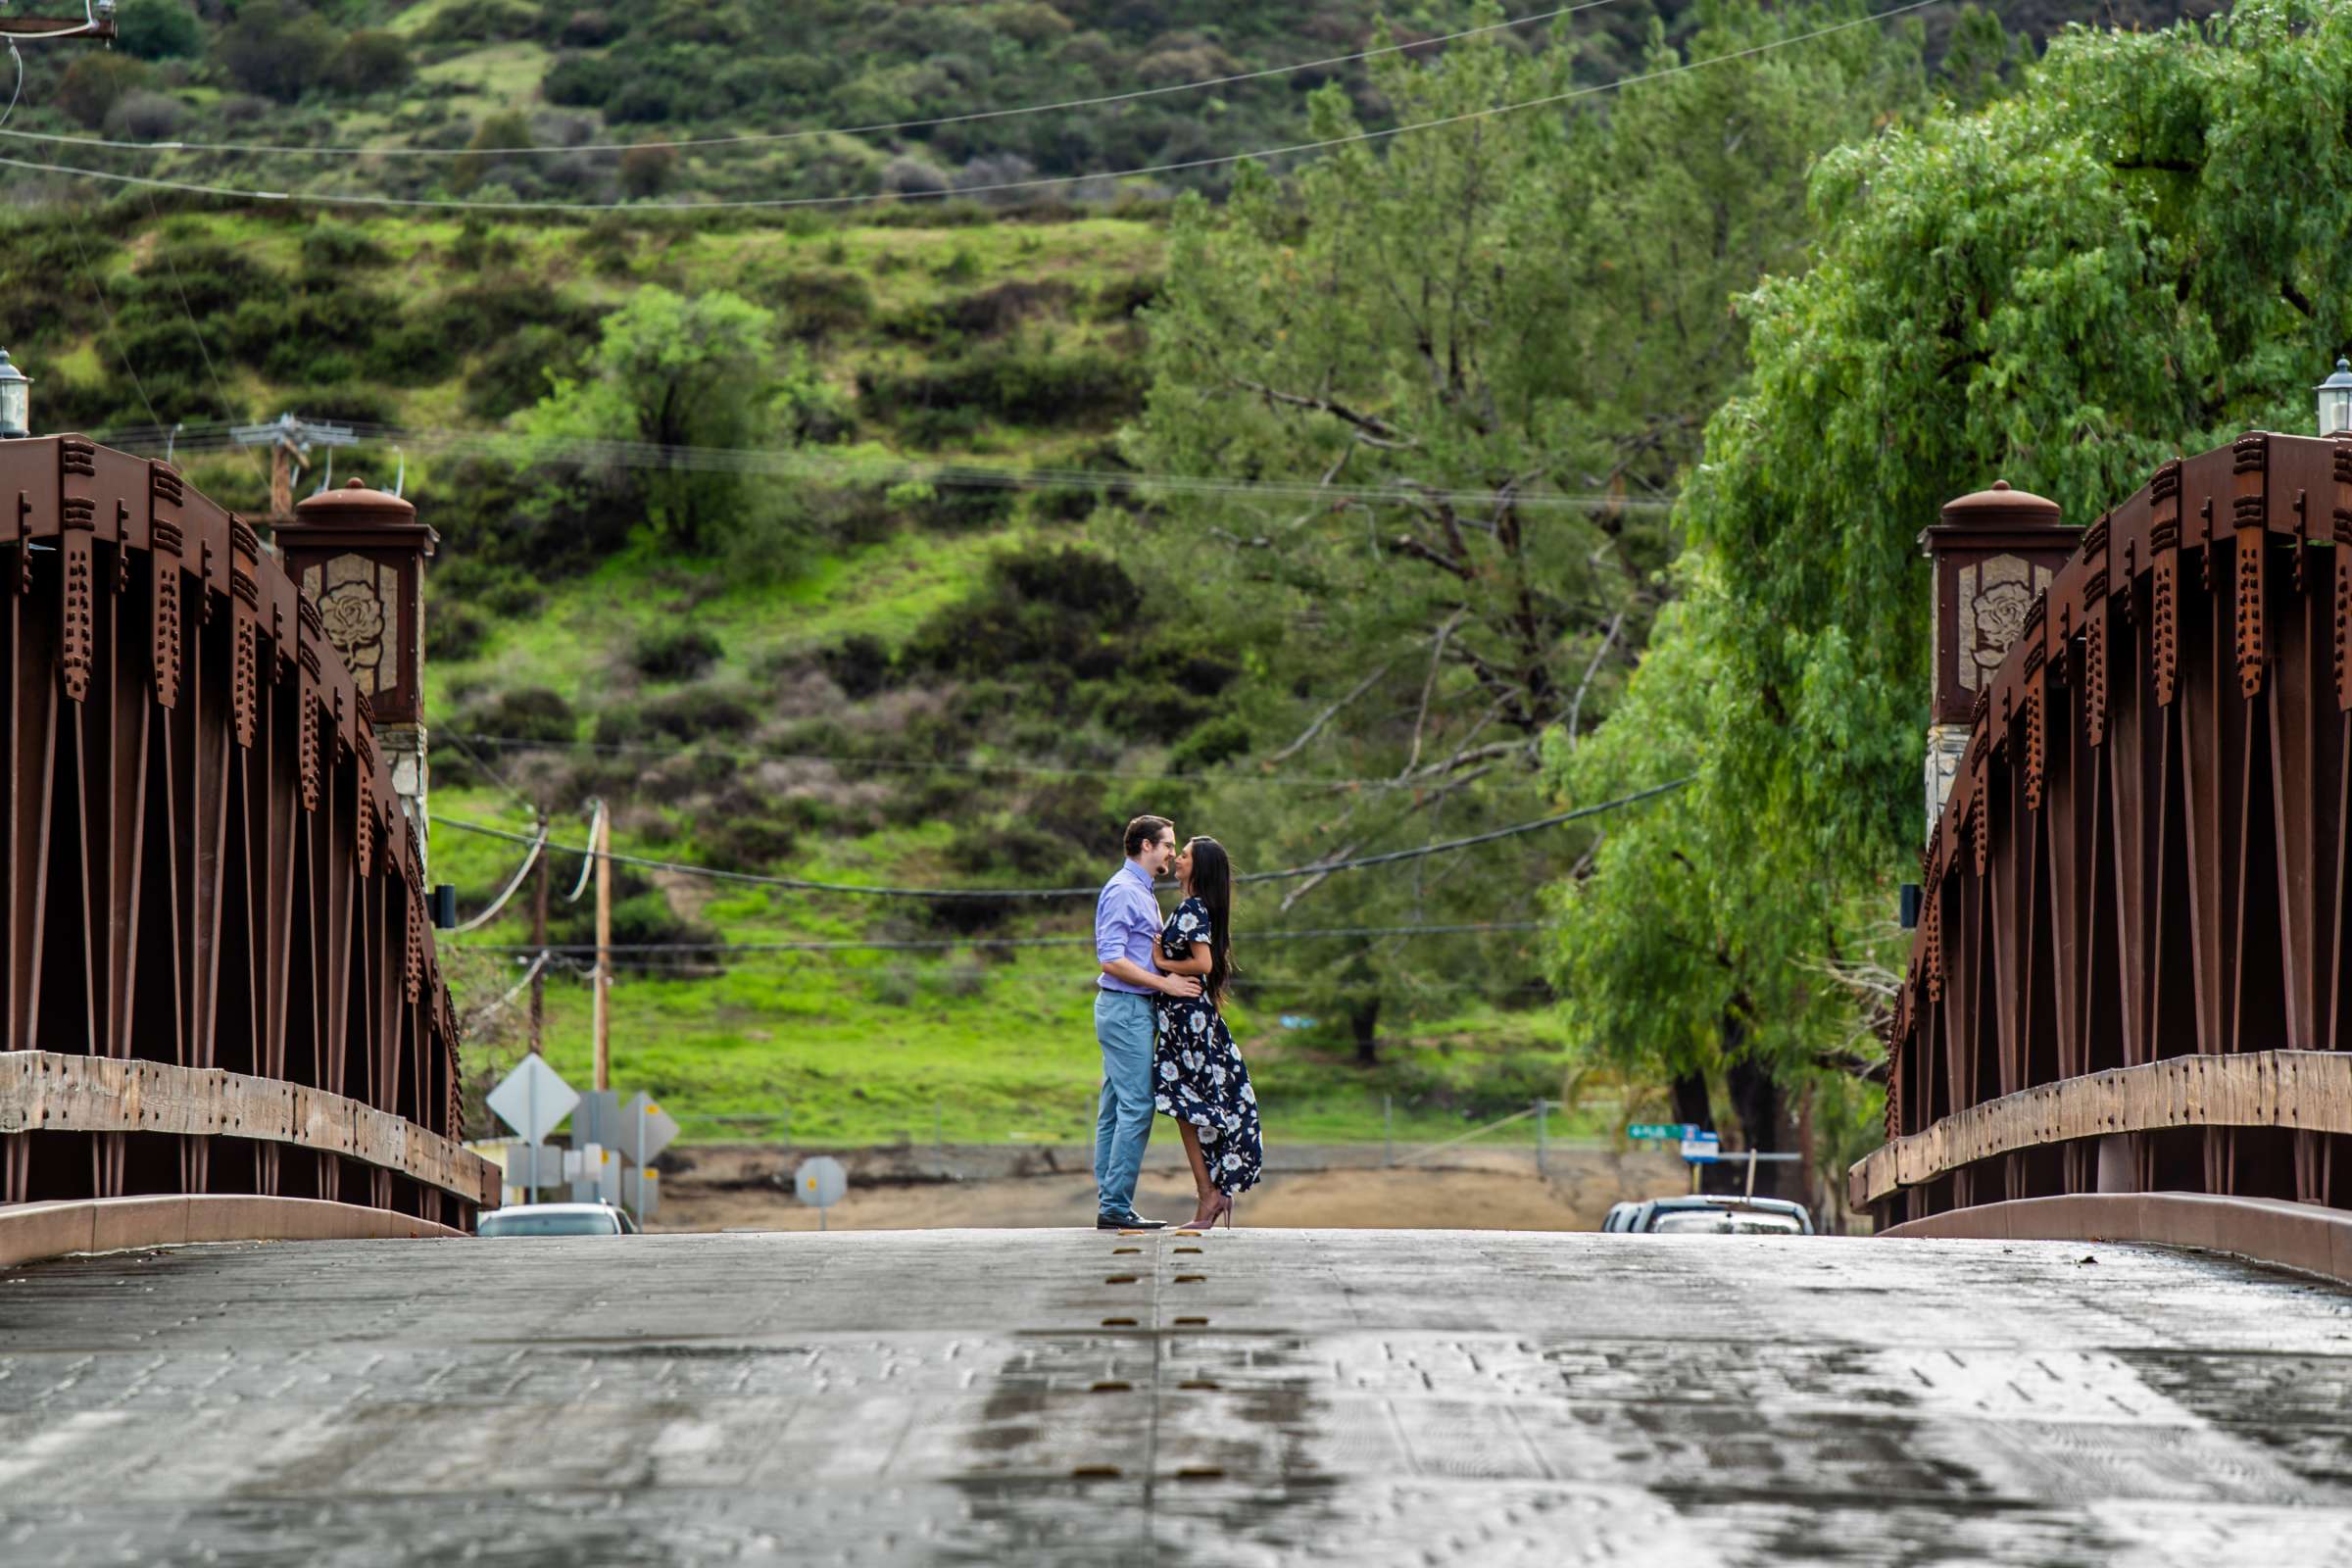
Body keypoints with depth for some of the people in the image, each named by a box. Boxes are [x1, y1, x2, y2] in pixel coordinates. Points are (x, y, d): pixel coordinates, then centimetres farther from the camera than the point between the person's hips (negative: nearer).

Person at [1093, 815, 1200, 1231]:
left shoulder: (1143, 892, 20)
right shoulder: (1122, 891, -13)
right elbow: (1110, 960, -20)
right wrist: (1166, 983, -18)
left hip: (1132, 1010, 10)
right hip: (1125, 1008, -10)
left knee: (1114, 1111, 9)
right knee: (1136, 1107, -12)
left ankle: (1110, 1205, 10)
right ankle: (1116, 1207, -12)